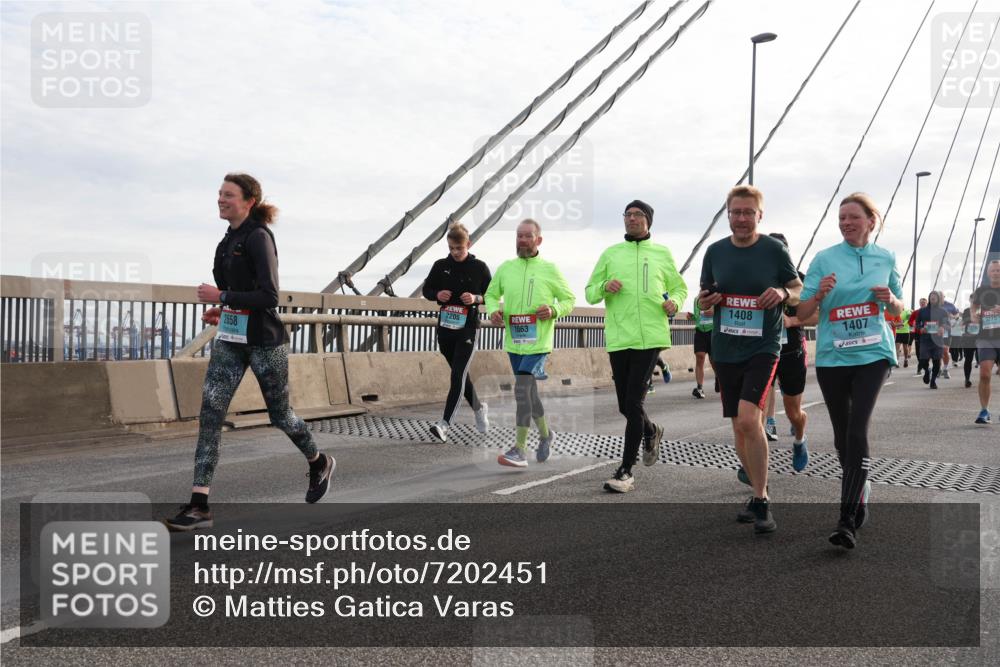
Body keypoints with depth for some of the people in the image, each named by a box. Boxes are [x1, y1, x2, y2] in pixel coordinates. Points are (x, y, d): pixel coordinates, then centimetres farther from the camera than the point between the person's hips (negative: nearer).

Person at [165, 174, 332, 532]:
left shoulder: (258, 237, -14)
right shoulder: (230, 239, 11)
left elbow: (269, 297, -20)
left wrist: (222, 297, -19)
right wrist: (223, 311, 12)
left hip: (264, 341, -7)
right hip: (230, 339, 8)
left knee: (279, 413, 9)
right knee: (209, 413, -4)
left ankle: (319, 463, 37)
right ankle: (199, 506, -3)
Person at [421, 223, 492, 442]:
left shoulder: (479, 267, -3)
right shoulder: (440, 266, 4)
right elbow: (427, 289, 13)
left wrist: (476, 298, -16)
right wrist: (437, 294, -9)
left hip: (468, 328, -4)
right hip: (445, 327, 4)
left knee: (458, 375, -11)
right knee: (460, 374, 15)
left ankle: (444, 424, -12)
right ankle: (479, 408, 38)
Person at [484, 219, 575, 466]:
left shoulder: (550, 269, -2)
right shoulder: (506, 268, 6)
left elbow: (570, 299, 6)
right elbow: (491, 294, 16)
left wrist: (554, 310, -14)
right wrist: (493, 310, -6)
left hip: (538, 343, -5)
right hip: (514, 342, 5)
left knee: (522, 389, -18)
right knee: (529, 392, 16)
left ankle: (519, 450, -14)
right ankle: (545, 434, 39)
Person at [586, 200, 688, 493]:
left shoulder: (662, 254, 9)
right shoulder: (610, 254, 11)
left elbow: (679, 287, 20)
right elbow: (589, 293, 12)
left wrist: (674, 302, -3)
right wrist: (604, 287, -10)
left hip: (650, 337, -2)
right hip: (618, 338, 2)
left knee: (633, 403, -10)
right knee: (625, 405, 10)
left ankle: (626, 471, -2)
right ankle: (651, 431, 43)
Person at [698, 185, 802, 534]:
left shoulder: (774, 249, -3)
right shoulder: (715, 251, 6)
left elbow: (799, 290, 6)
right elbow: (704, 297, 15)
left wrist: (783, 293, -17)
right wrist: (706, 300, -8)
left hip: (763, 348, -4)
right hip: (725, 350, 4)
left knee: (749, 420, -20)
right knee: (739, 428, 10)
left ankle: (762, 502, -7)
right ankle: (758, 493, 28)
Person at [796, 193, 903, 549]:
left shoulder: (886, 259, 7)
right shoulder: (824, 259, 2)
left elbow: (898, 310, 16)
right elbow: (802, 313, 0)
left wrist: (891, 299, -6)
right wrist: (820, 295, -20)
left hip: (873, 353, -1)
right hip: (832, 356, 1)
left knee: (858, 430, -15)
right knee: (842, 434, 10)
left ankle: (847, 519, -15)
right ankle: (859, 496, 33)